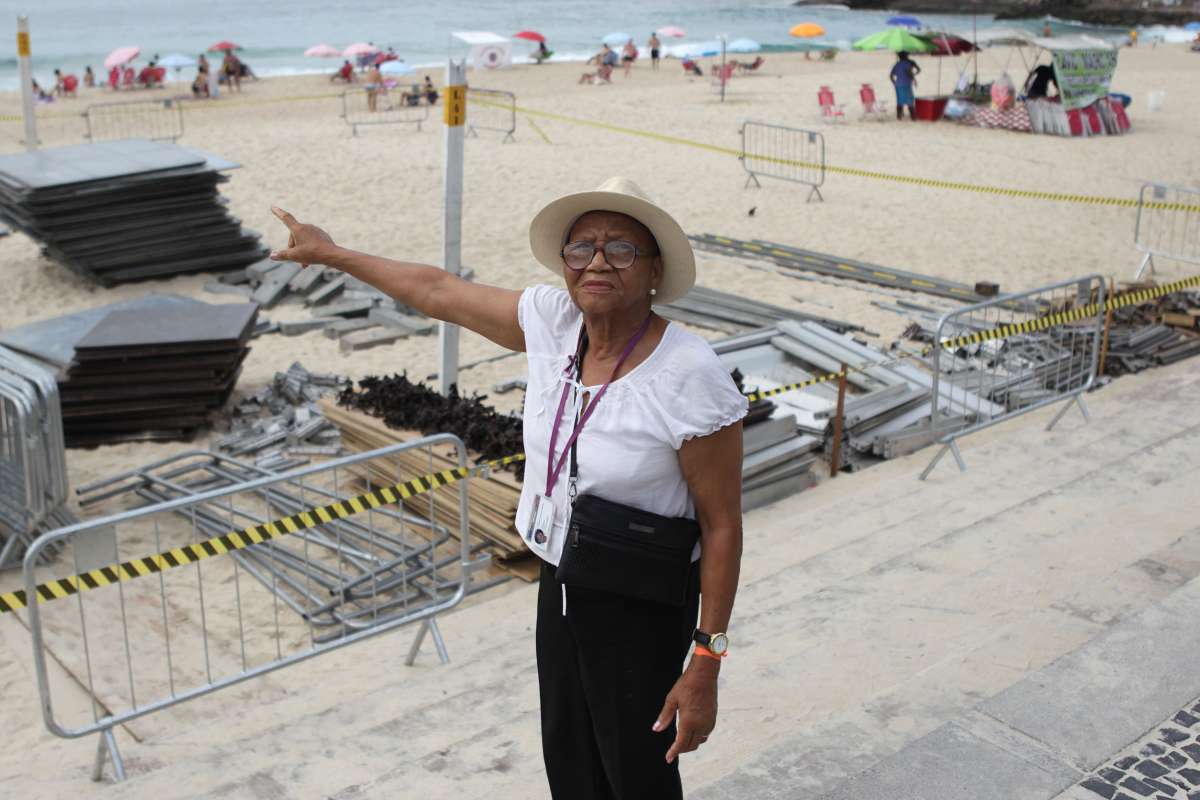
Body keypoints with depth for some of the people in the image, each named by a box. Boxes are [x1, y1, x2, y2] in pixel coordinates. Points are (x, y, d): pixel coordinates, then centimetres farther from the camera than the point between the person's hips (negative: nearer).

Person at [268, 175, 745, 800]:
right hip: (561, 585, 6)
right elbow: (440, 292, 7)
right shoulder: (552, 322, -7)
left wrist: (704, 667, -17)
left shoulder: (690, 376, -24)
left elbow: (722, 525, -19)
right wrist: (331, 254, 17)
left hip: (639, 610, -6)